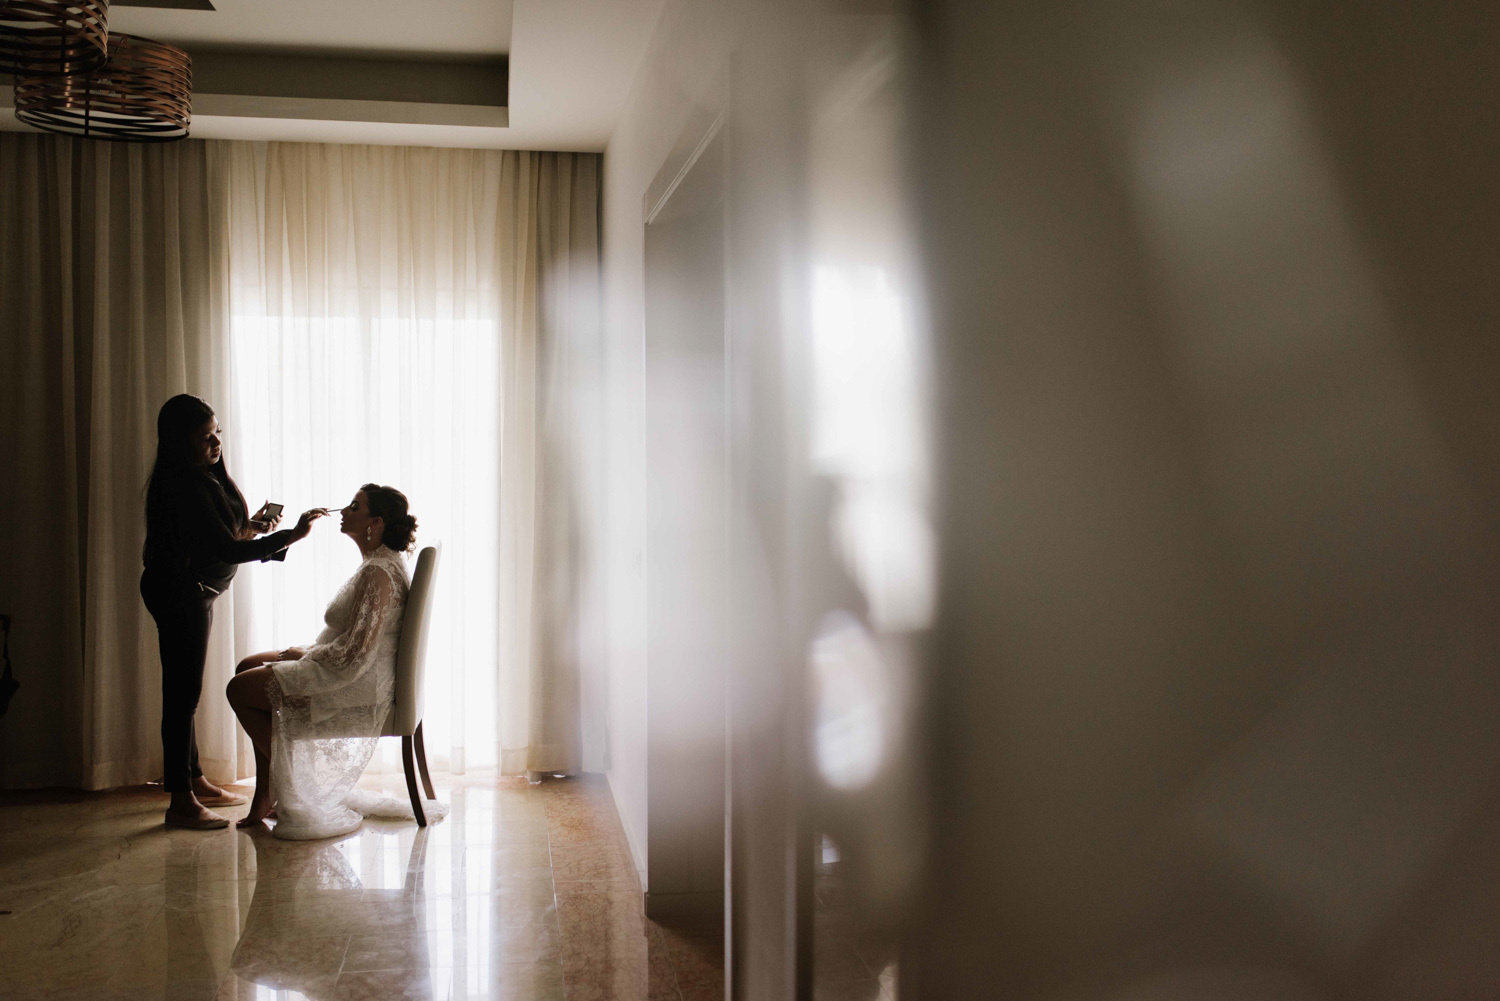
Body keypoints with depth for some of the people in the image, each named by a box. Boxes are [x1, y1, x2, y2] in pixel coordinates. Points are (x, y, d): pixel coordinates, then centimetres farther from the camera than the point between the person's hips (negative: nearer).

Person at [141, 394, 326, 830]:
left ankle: (195, 782, 28)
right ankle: (181, 802, 0)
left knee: (185, 690, 17)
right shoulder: (185, 485, -24)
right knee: (183, 691, -6)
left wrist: (245, 529, 0)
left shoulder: (203, 477, 7)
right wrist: (292, 535, -27)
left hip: (194, 591, 10)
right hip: (179, 592, -10)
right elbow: (228, 550, -28)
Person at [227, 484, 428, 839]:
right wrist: (307, 652, 10)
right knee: (248, 667, 16)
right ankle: (266, 796, 18)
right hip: (354, 676, 11)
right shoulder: (381, 562, 11)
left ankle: (291, 790, 5)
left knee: (240, 689, -7)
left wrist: (305, 656, -11)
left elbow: (356, 652, -26)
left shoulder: (378, 573, -22)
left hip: (360, 688, -11)